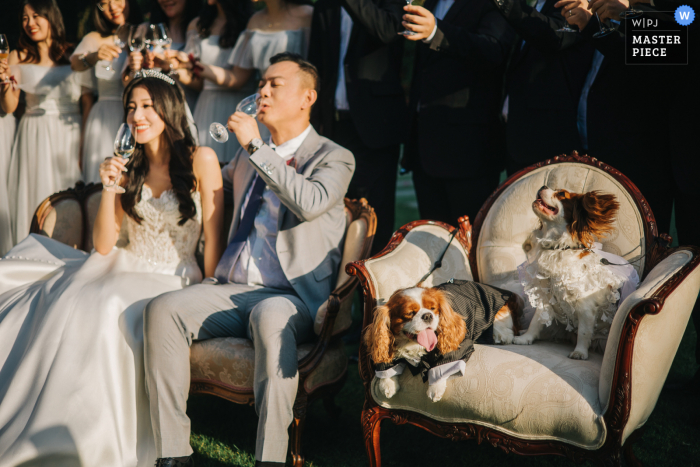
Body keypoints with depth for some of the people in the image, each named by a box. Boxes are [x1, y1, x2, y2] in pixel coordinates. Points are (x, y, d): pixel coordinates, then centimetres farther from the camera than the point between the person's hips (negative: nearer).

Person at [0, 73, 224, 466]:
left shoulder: (201, 160, -3)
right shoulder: (130, 167, 12)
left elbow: (213, 238, -4)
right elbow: (103, 245, 6)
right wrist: (110, 188, -6)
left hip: (172, 282, -5)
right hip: (124, 271, 5)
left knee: (111, 312, -33)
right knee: (66, 304, -24)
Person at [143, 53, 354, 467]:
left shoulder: (334, 157, 5)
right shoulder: (248, 156, 24)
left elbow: (311, 202, -18)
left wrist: (255, 147, -13)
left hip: (291, 297, -5)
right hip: (232, 290, 5)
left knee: (270, 318, -40)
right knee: (162, 309, -22)